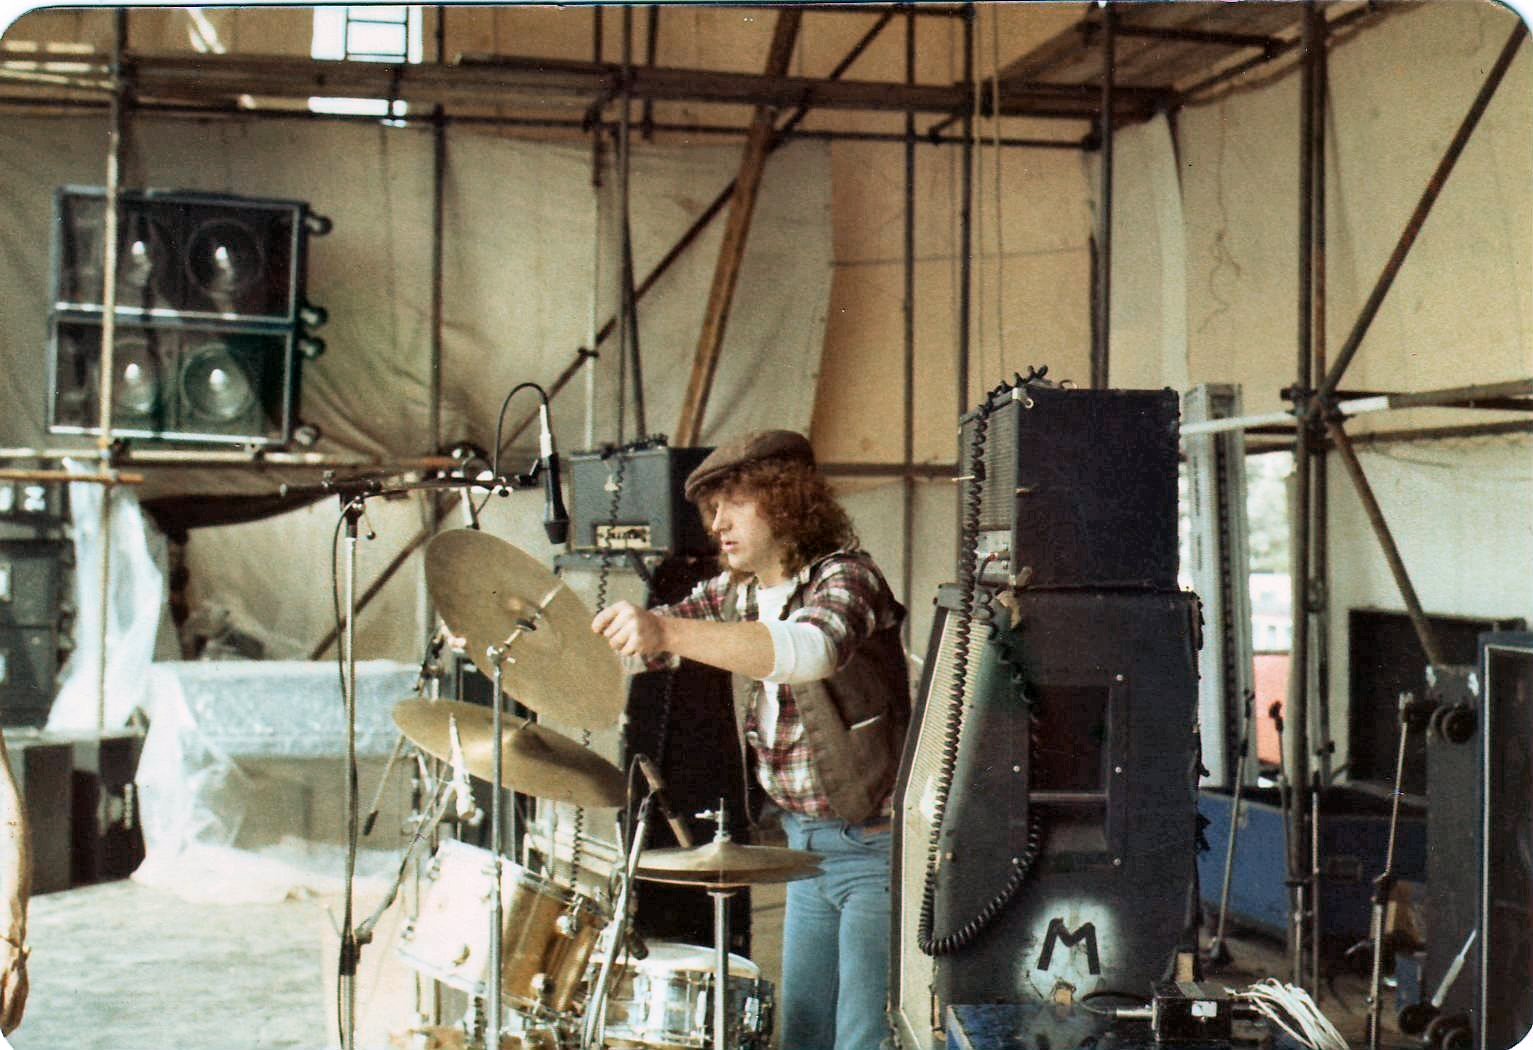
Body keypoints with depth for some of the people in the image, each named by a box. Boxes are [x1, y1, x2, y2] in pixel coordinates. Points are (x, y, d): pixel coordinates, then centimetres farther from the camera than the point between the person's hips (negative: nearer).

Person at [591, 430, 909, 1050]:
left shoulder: (845, 578, -18)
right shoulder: (736, 590, 8)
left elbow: (813, 648, -39)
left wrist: (668, 633, -51)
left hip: (876, 843, -8)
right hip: (806, 842, 8)